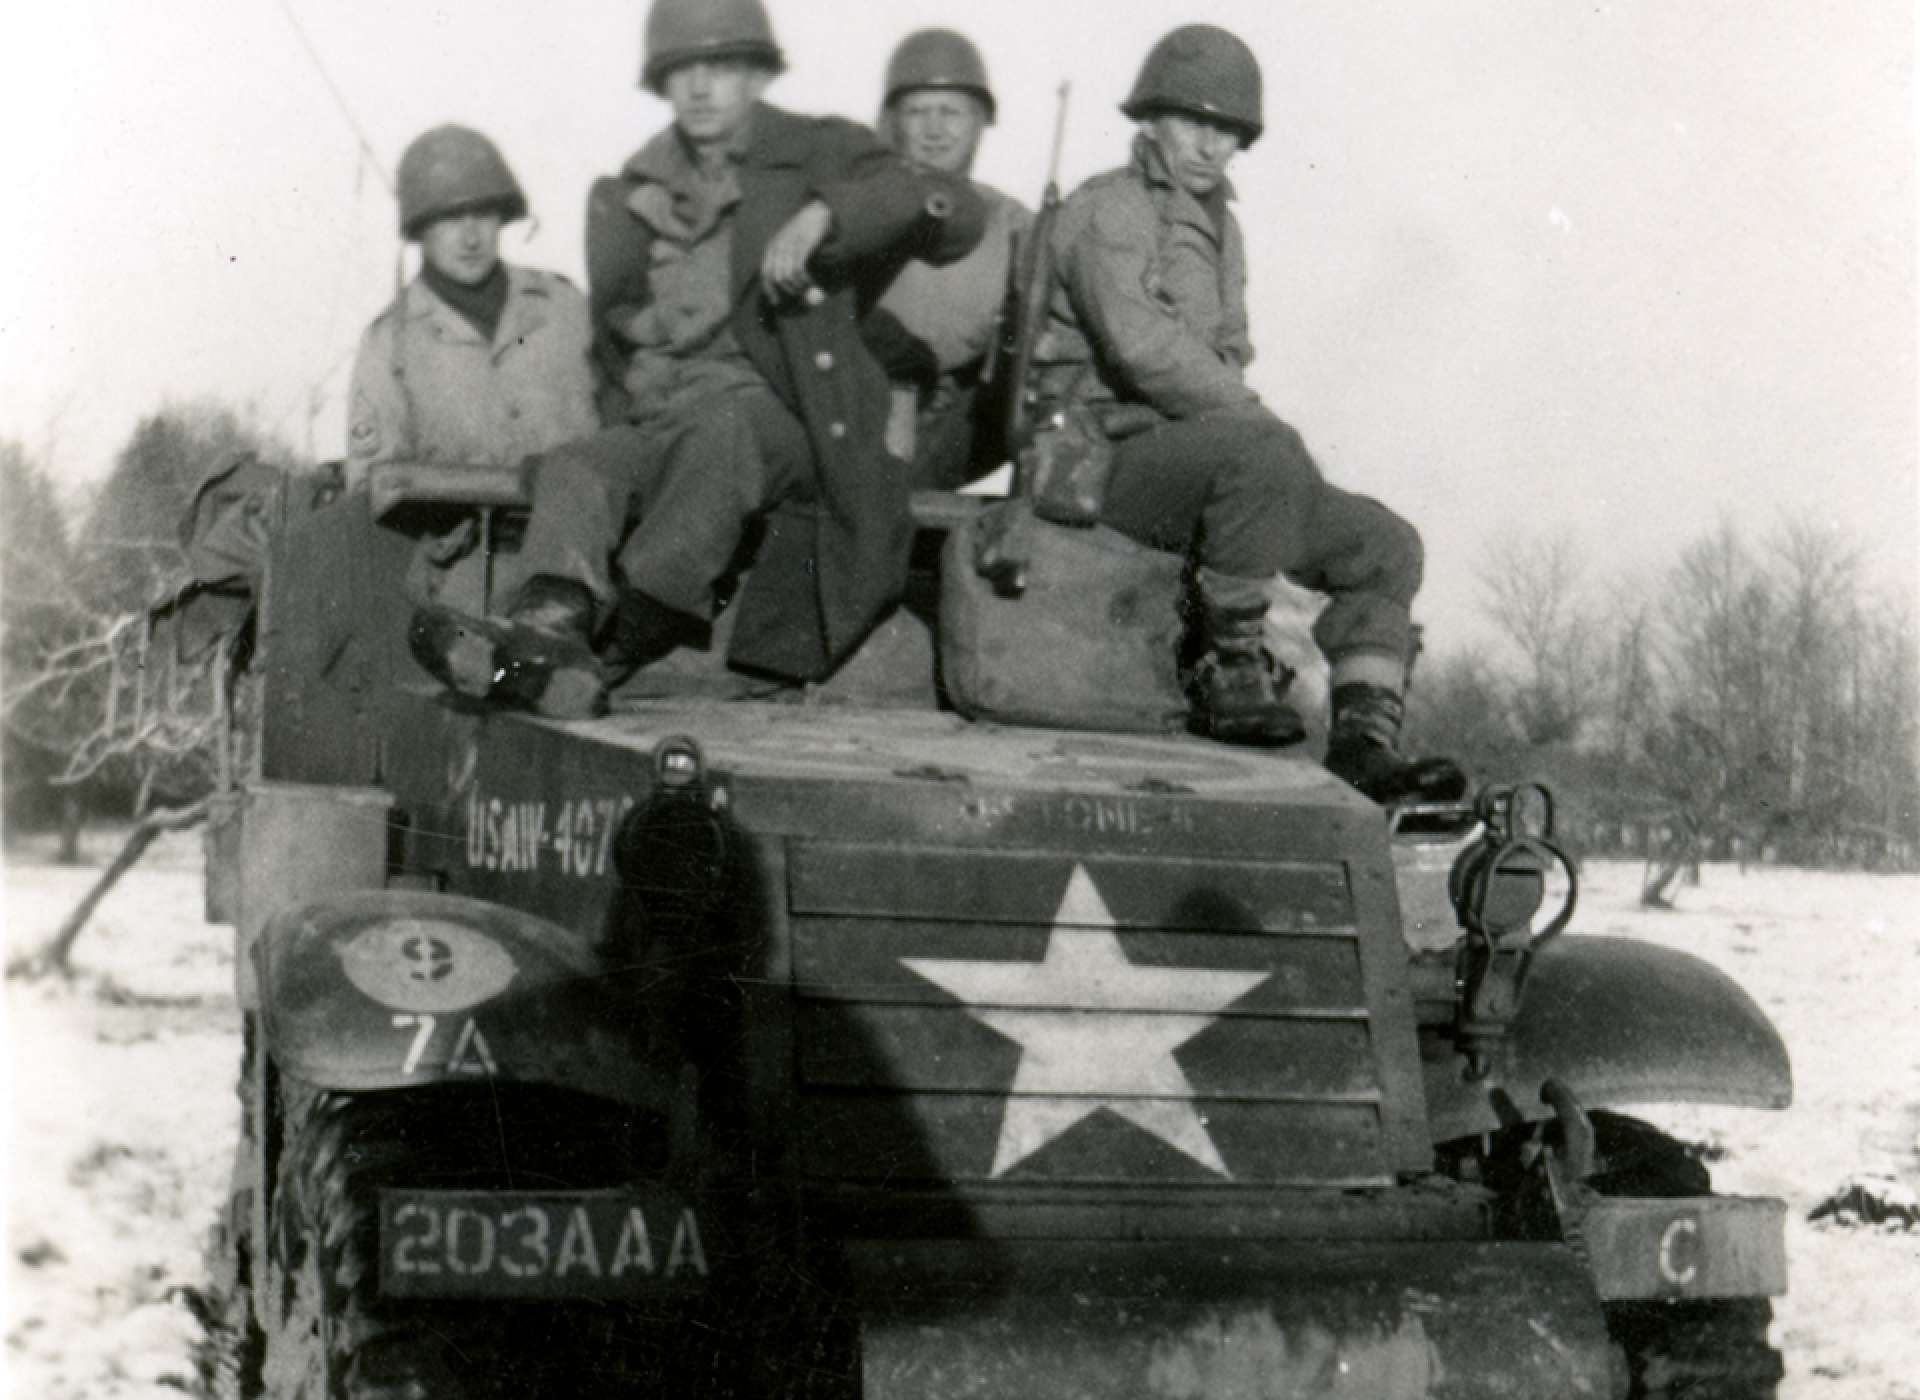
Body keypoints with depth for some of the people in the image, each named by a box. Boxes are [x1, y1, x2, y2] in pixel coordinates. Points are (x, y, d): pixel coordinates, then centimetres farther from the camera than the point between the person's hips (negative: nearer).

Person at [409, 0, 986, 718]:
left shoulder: (820, 154, 8)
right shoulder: (632, 189, 22)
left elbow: (957, 213, -8)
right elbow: (613, 313, 17)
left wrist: (824, 214, -22)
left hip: (778, 414, -4)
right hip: (662, 419, 4)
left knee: (718, 433, -37)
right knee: (573, 469, -27)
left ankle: (608, 649, -50)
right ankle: (552, 620, -55)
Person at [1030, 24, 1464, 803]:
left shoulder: (1219, 227, 23)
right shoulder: (1105, 214, -6)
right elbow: (1146, 349, -20)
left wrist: (1254, 423, 4)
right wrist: (1257, 418, -17)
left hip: (1194, 456, 9)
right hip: (1106, 456, -9)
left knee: (1387, 546, -1)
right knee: (1264, 451, -37)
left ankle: (1364, 745, -13)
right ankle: (1231, 671, -30)